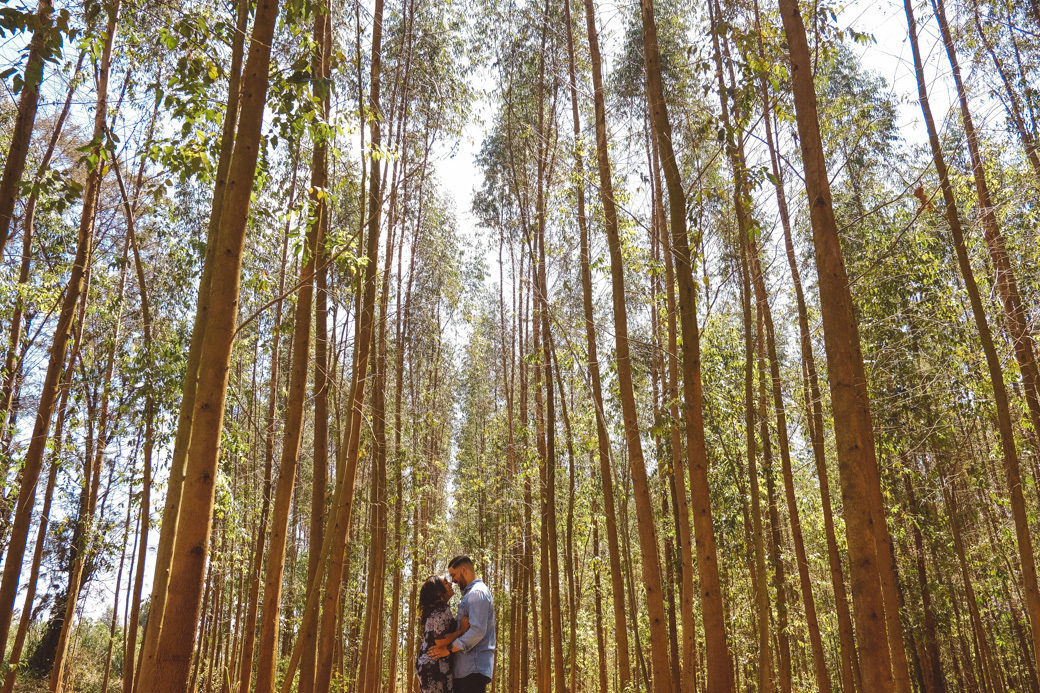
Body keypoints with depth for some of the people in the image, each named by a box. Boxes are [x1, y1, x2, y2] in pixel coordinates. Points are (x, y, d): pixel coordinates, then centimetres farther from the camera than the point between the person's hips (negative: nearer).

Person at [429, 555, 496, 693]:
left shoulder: (477, 592, -10)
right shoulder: (470, 593, 23)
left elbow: (477, 631, -21)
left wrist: (449, 649, -18)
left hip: (474, 667, -10)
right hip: (465, 668, 10)